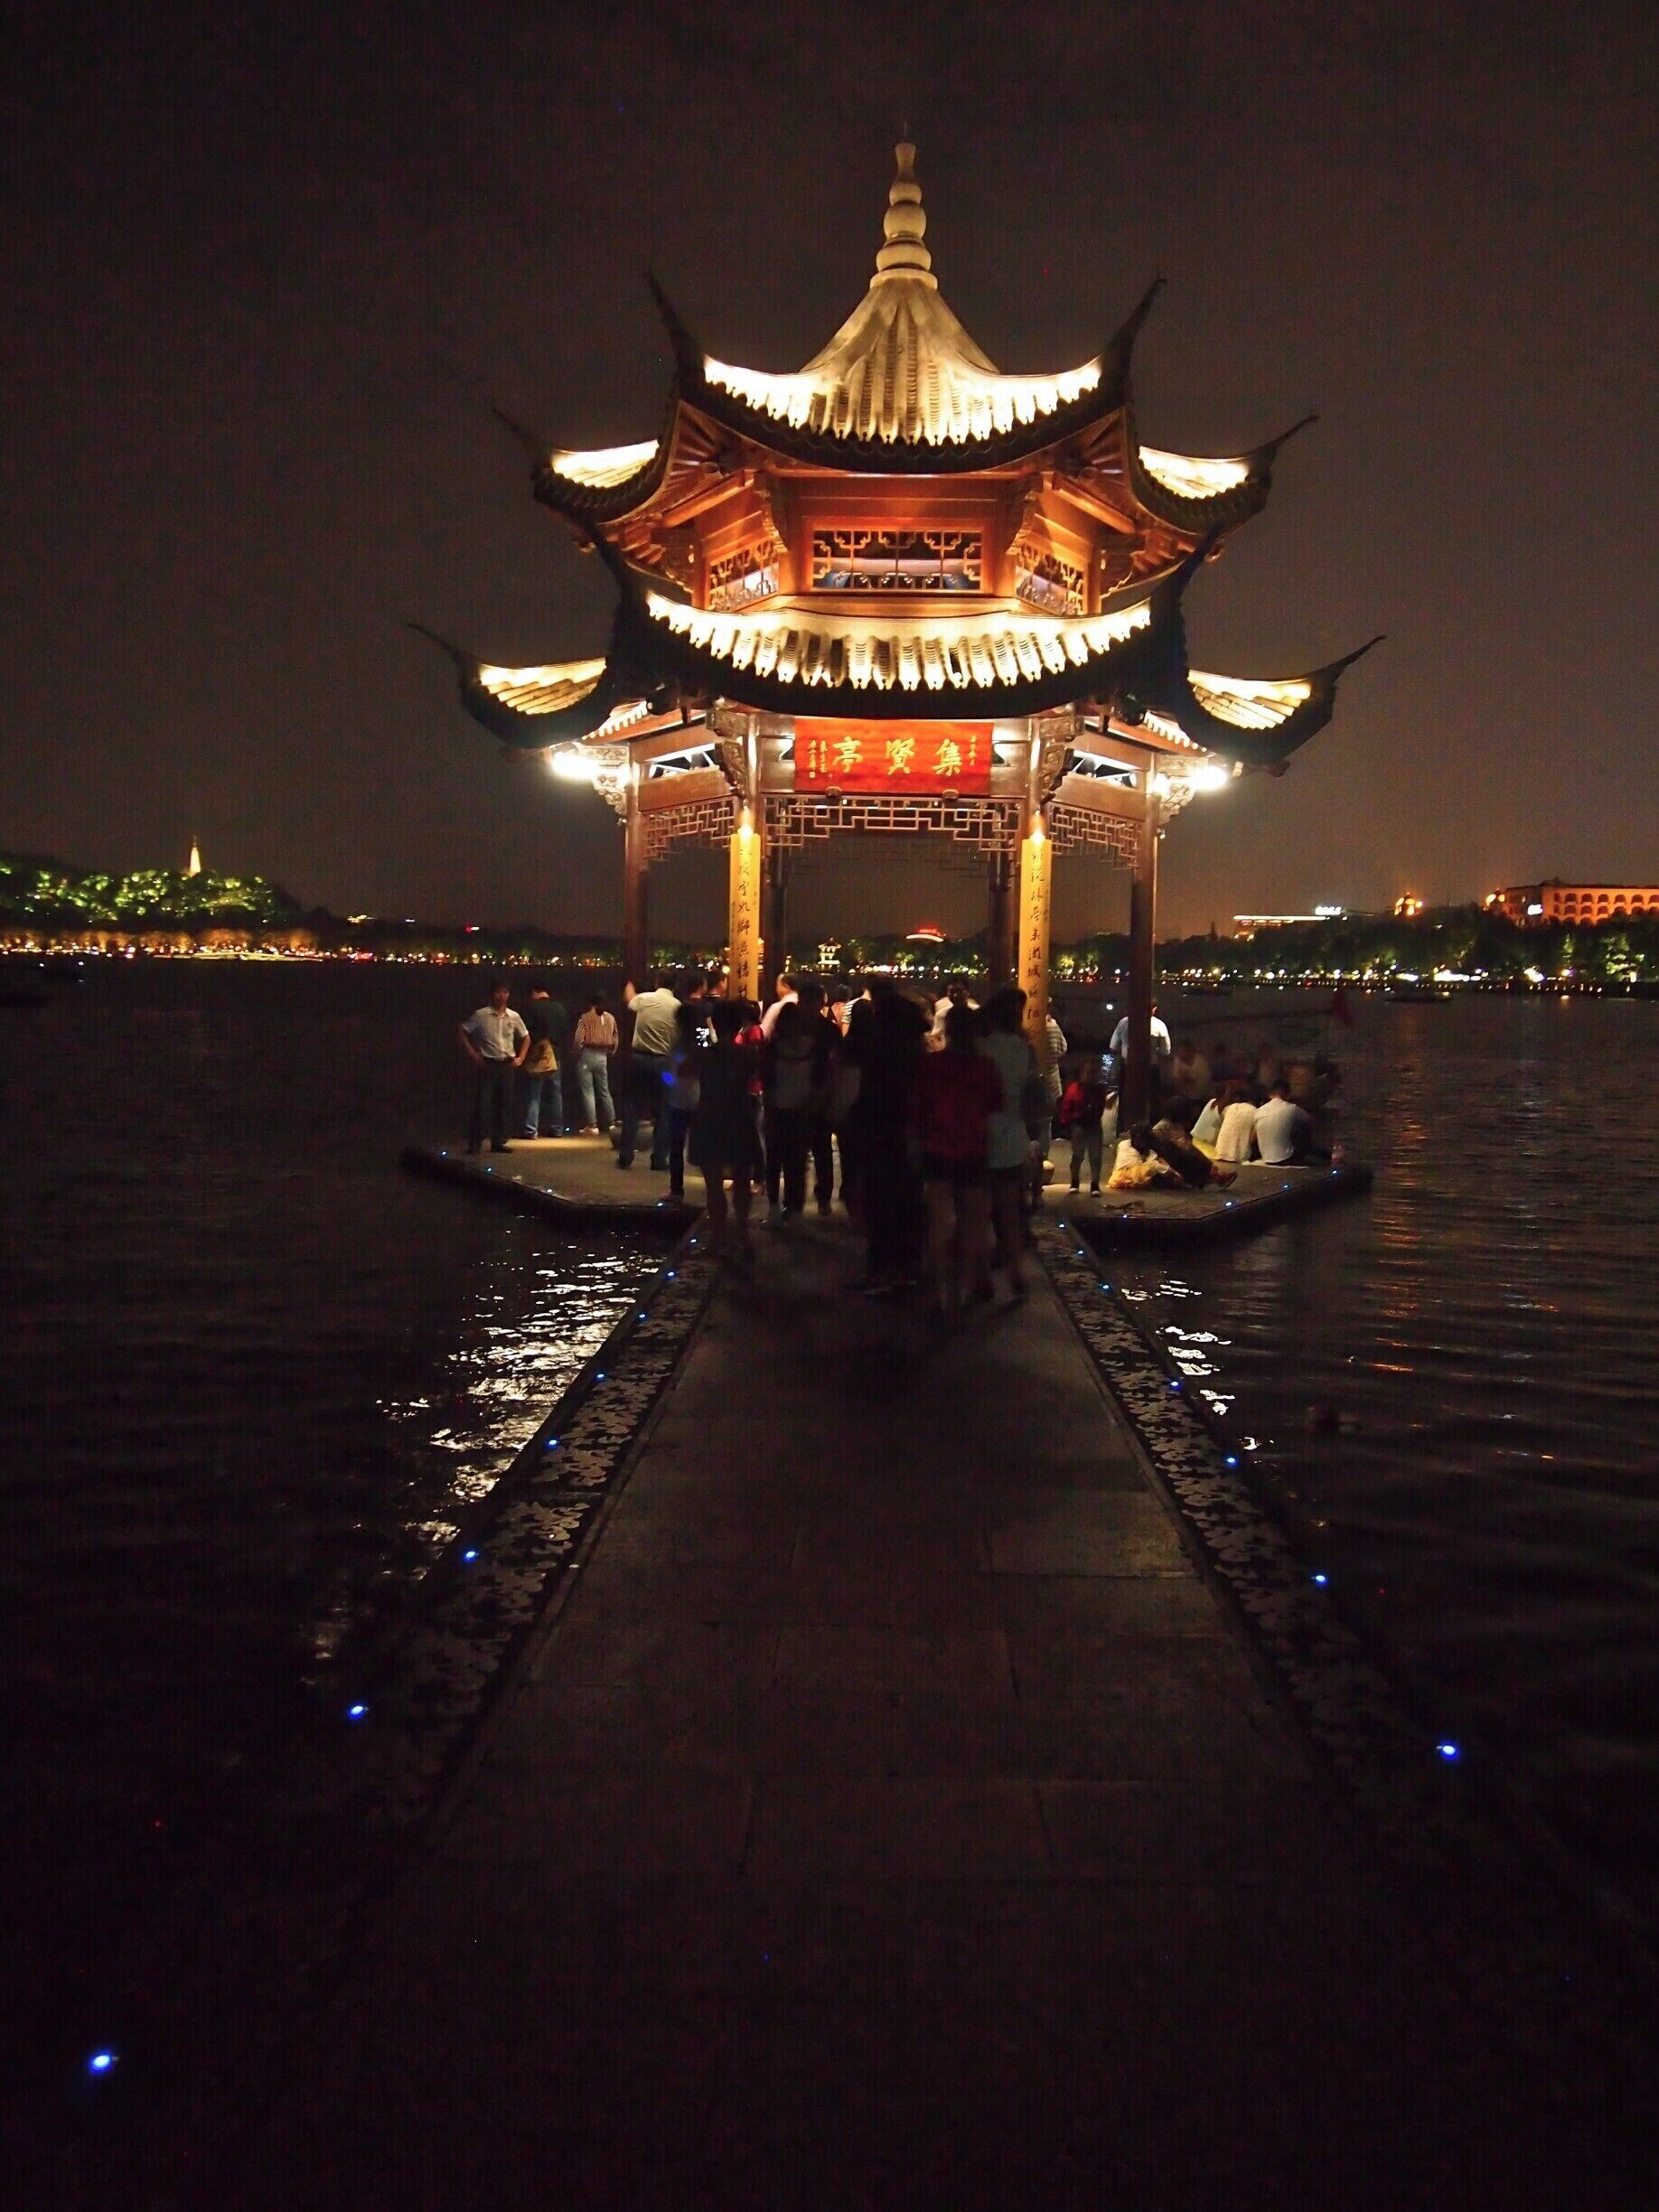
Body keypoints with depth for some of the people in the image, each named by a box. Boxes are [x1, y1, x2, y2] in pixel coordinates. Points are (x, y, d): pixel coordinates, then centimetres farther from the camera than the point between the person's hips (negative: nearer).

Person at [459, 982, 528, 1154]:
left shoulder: (514, 1017, 6)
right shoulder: (481, 1015, -4)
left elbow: (526, 1037, 19)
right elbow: (463, 1032, 1)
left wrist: (520, 1058, 9)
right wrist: (472, 1054, -5)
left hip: (507, 1065, 4)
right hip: (486, 1064, -4)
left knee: (502, 1105, 7)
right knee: (480, 1103, -6)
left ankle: (499, 1141, 16)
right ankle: (474, 1143, -1)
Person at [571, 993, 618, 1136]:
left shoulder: (586, 1017, -7)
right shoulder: (610, 1018, 5)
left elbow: (578, 1039, -14)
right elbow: (615, 1040, 5)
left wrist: (578, 1054, 1)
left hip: (587, 1055, -4)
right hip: (603, 1057, 4)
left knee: (587, 1092, -1)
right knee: (604, 1091, 15)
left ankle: (591, 1126, -5)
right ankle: (611, 1123, 17)